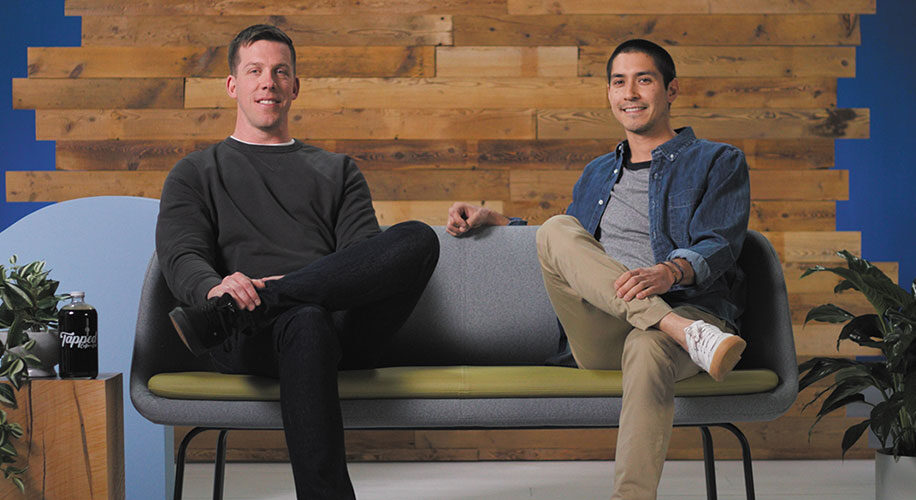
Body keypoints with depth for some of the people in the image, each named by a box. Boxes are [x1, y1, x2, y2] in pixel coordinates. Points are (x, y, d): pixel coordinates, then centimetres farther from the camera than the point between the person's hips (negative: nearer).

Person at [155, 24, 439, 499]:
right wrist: (214, 286, -23)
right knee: (306, 322, -42)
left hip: (344, 324, 3)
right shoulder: (196, 173, 26)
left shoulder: (337, 170, 31)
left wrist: (291, 286, -13)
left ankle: (225, 316, -36)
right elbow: (180, 256, 5)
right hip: (253, 340, -2)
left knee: (417, 238, -29)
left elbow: (366, 255, 12)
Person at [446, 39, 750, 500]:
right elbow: (564, 249, 38)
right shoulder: (597, 174, 31)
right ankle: (687, 334, -39)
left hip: (687, 306, -4)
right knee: (556, 230, -23)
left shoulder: (719, 163, 14)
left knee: (646, 350, -41)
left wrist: (670, 272, -26)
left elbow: (719, 246, -2)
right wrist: (492, 220, 21)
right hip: (601, 336, 4)